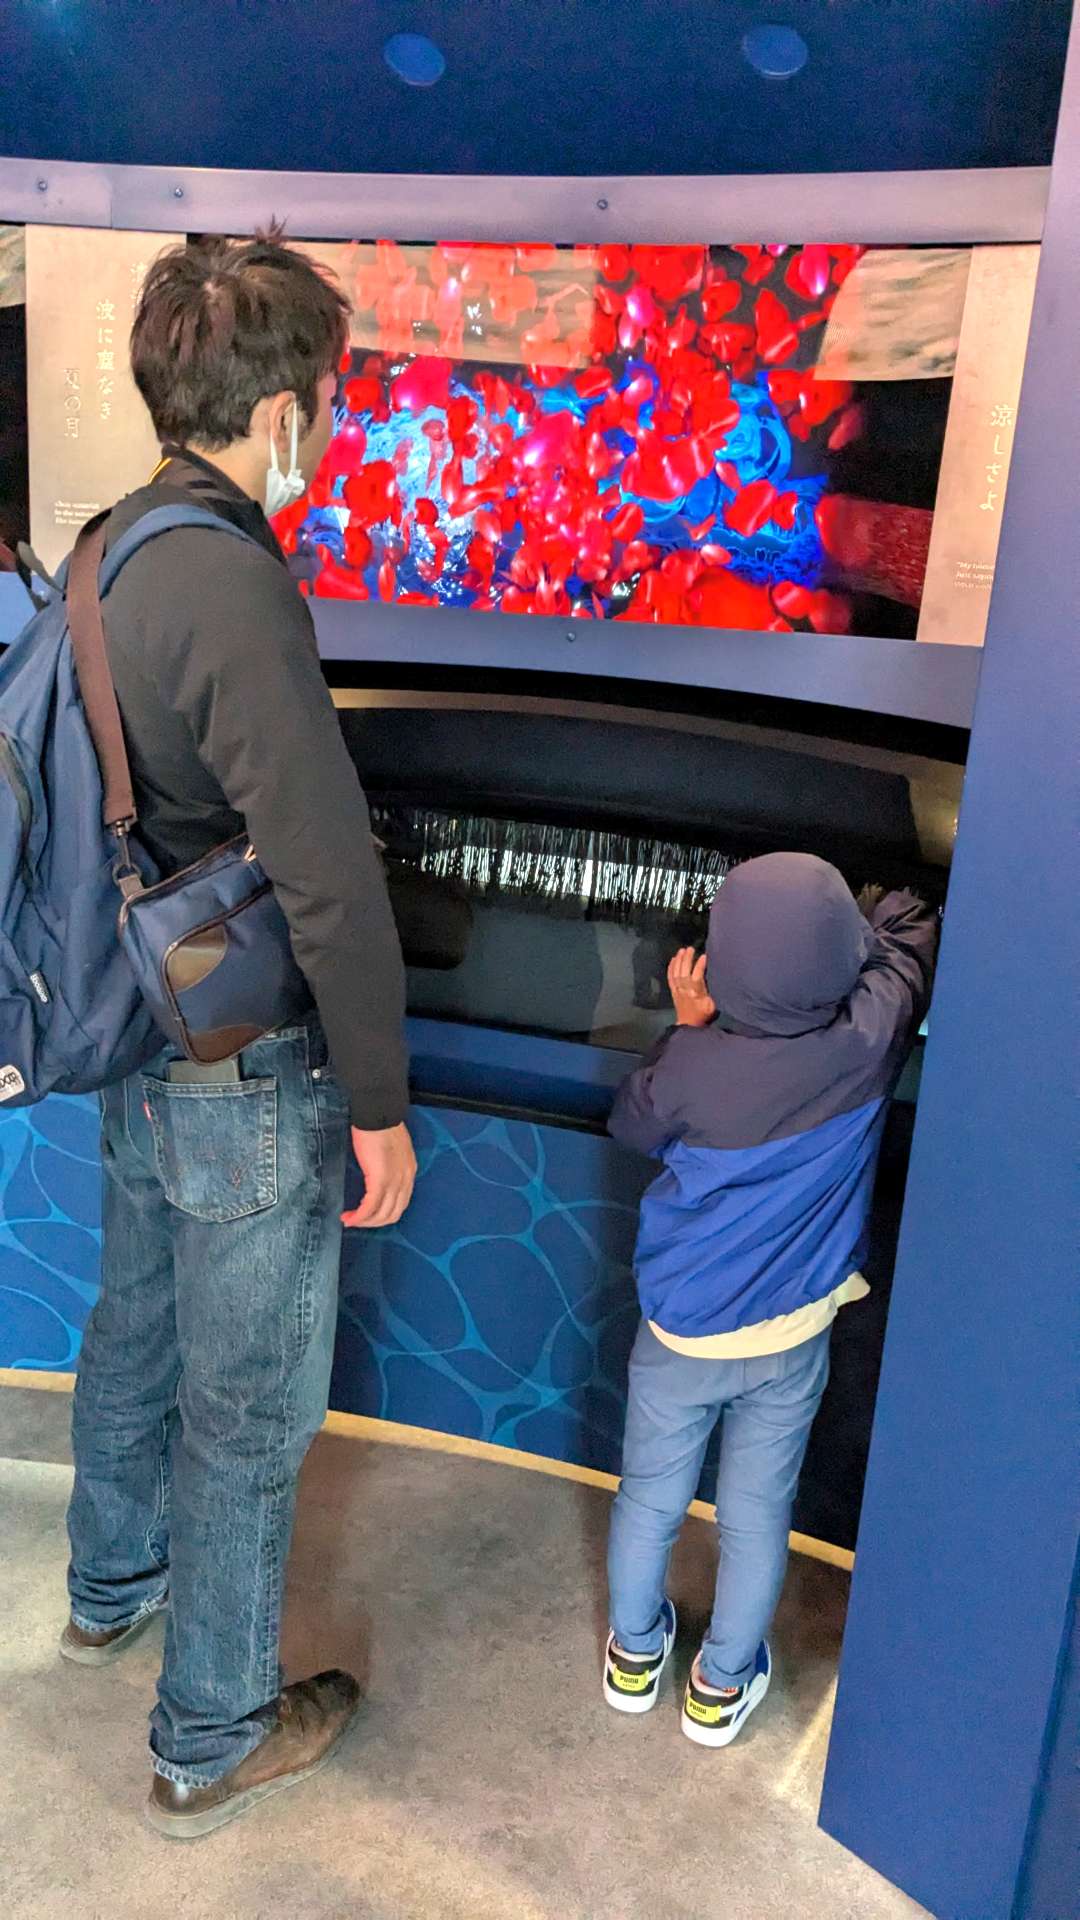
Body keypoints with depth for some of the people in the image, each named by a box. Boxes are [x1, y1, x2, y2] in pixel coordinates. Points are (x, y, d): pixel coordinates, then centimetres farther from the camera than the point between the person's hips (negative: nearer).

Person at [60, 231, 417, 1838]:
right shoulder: (238, 592, -26)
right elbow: (331, 880, -28)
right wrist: (380, 1102, -16)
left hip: (135, 1043, 9)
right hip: (250, 1077, -9)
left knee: (137, 1325, 27)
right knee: (247, 1410, 9)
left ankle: (111, 1587, 52)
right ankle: (212, 1743, 31)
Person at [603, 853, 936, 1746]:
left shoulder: (693, 1063, -25)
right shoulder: (872, 1038, -21)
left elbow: (632, 1125, -2)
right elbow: (910, 931, -1)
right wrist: (850, 923, 15)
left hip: (681, 1334, -1)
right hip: (793, 1336, 1)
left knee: (650, 1500, 20)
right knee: (757, 1517, 18)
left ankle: (635, 1655, 42)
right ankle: (722, 1687, 37)